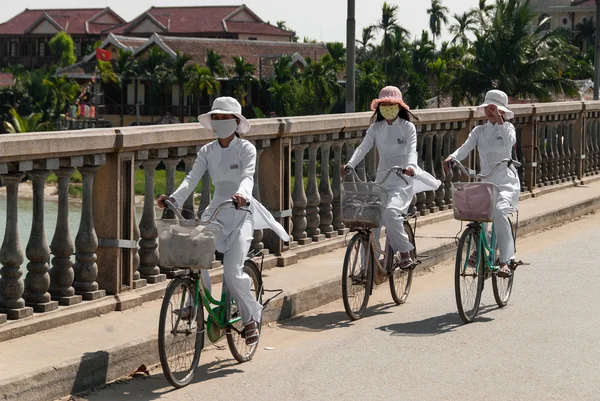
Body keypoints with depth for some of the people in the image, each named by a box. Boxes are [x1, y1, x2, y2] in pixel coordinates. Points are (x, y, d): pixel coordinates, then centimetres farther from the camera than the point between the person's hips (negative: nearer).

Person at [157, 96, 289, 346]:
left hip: (241, 213, -4)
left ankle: (251, 317, 5)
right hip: (216, 210, 4)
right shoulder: (207, 151, 7)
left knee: (232, 272, -16)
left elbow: (248, 177, -22)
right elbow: (192, 179, -3)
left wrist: (242, 194, -45)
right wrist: (173, 199, -21)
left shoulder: (246, 149, -5)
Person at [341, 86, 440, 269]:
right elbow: (363, 148, -2)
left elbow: (412, 150, -13)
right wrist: (350, 164, -20)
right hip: (382, 179, 5)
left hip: (402, 180, -5)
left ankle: (405, 254, -18)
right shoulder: (376, 128, 10)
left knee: (390, 211, -28)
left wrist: (411, 166, -36)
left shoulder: (407, 127, 0)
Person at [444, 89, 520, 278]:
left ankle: (506, 260, -30)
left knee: (499, 211, -30)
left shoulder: (508, 127, 4)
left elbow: (509, 141, -18)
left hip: (506, 181, -4)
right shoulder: (479, 131, 11)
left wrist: (499, 120, -20)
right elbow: (466, 147, -3)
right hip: (485, 182, 4)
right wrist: (452, 157, -22)